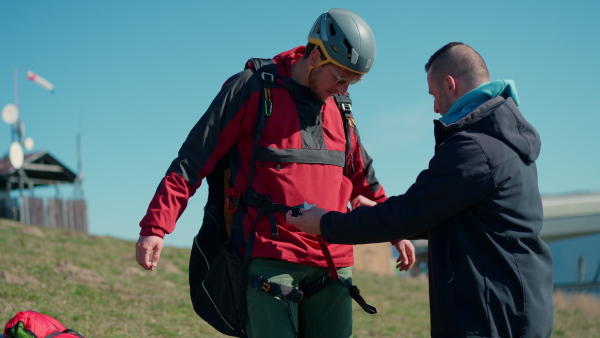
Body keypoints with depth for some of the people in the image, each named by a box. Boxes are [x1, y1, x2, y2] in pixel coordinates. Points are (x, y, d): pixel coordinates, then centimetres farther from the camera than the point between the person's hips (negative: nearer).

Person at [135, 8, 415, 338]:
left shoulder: (337, 108, 15)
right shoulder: (253, 89, -3)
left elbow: (362, 176, 29)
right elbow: (193, 159, -6)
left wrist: (395, 230, 30)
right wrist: (155, 227, -13)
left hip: (333, 263, 6)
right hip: (269, 259, -5)